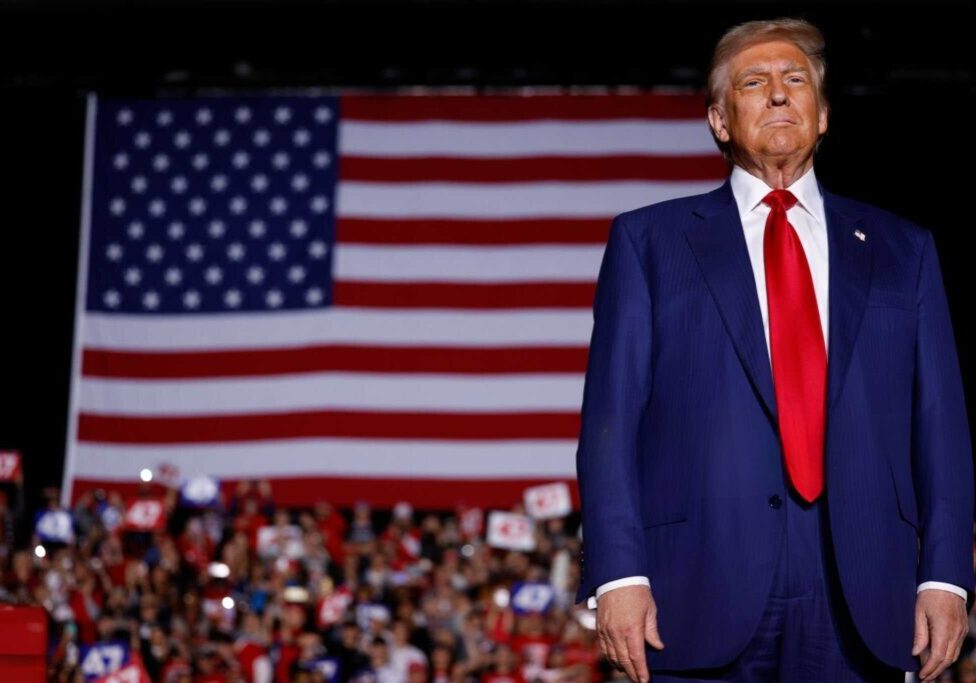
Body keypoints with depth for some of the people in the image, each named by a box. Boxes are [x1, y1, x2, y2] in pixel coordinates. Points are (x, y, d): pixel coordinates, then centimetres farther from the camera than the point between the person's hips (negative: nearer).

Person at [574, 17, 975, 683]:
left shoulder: (899, 248, 16)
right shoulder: (649, 240, 10)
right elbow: (610, 417, 3)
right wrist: (618, 574, -8)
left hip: (861, 607, 2)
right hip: (702, 600, -2)